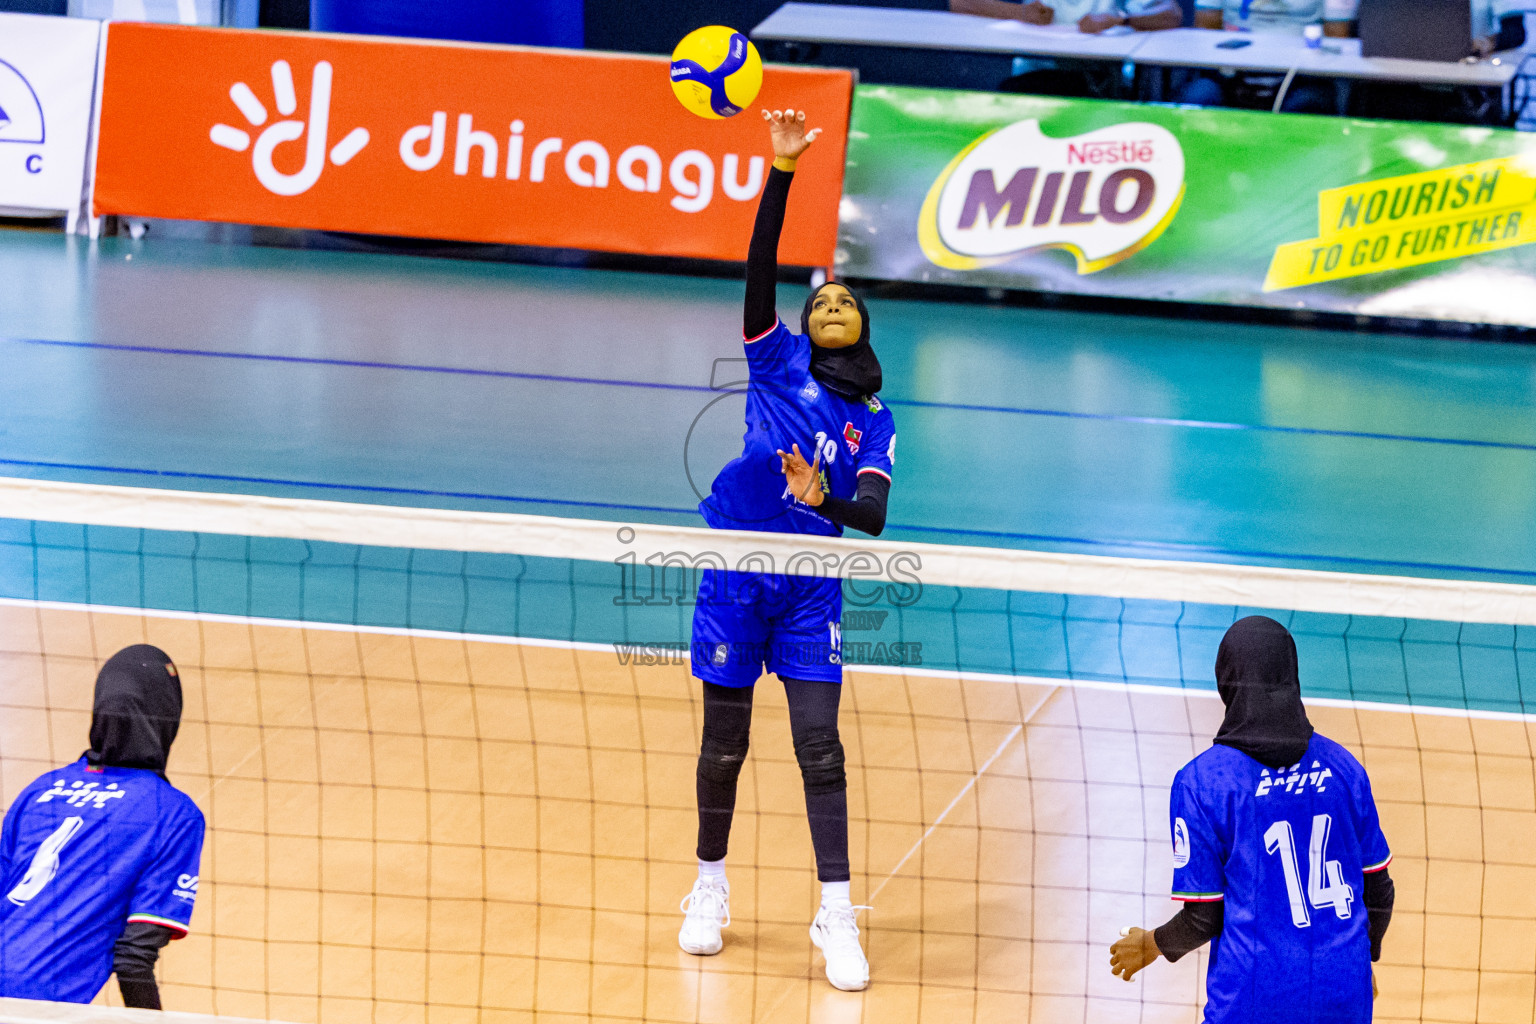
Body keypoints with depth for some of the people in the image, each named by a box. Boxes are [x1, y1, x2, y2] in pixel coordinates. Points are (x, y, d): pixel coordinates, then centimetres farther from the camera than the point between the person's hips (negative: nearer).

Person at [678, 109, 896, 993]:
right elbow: (761, 267, -12)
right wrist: (782, 171, -23)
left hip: (812, 587, 1)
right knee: (725, 742, 6)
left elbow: (873, 515, -7)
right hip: (736, 574, -1)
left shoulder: (875, 421, 6)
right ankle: (711, 886, 25)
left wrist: (824, 499, -29)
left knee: (821, 745, -5)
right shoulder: (778, 360, 2)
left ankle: (837, 917, -4)